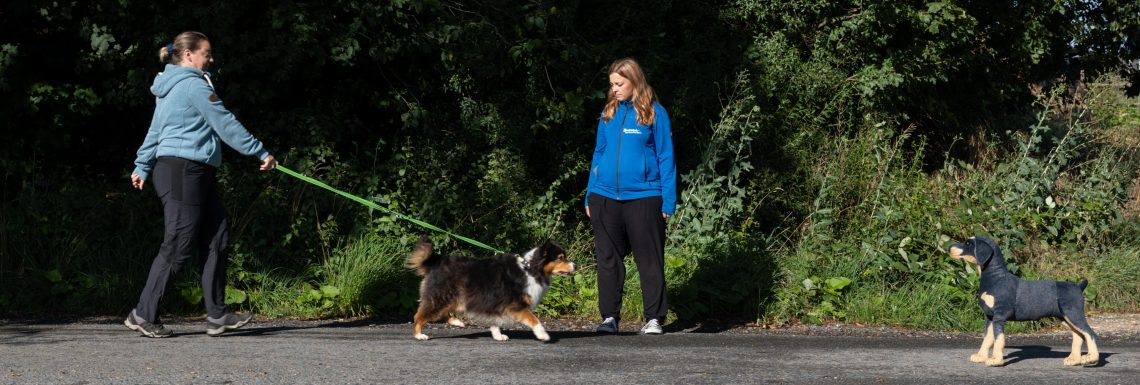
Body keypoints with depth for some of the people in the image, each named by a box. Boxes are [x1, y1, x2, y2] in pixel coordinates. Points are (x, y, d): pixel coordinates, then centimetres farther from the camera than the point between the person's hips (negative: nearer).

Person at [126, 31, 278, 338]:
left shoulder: (170, 88, 20)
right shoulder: (194, 85, -11)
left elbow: (154, 131, 23)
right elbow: (225, 124, -11)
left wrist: (142, 167, 25)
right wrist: (261, 153, -7)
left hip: (197, 174, 10)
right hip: (183, 171, -10)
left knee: (217, 240, 6)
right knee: (178, 246, -7)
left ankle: (217, 315, 6)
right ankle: (143, 315, -2)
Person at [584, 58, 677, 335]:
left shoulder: (654, 113, -1)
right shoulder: (608, 113, 10)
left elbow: (666, 158, -1)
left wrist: (668, 201, -7)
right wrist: (589, 197, 12)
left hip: (643, 196, -4)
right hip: (605, 196, 4)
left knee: (649, 260, 1)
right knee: (608, 259, 7)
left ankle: (654, 318, 9)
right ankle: (609, 316, 14)